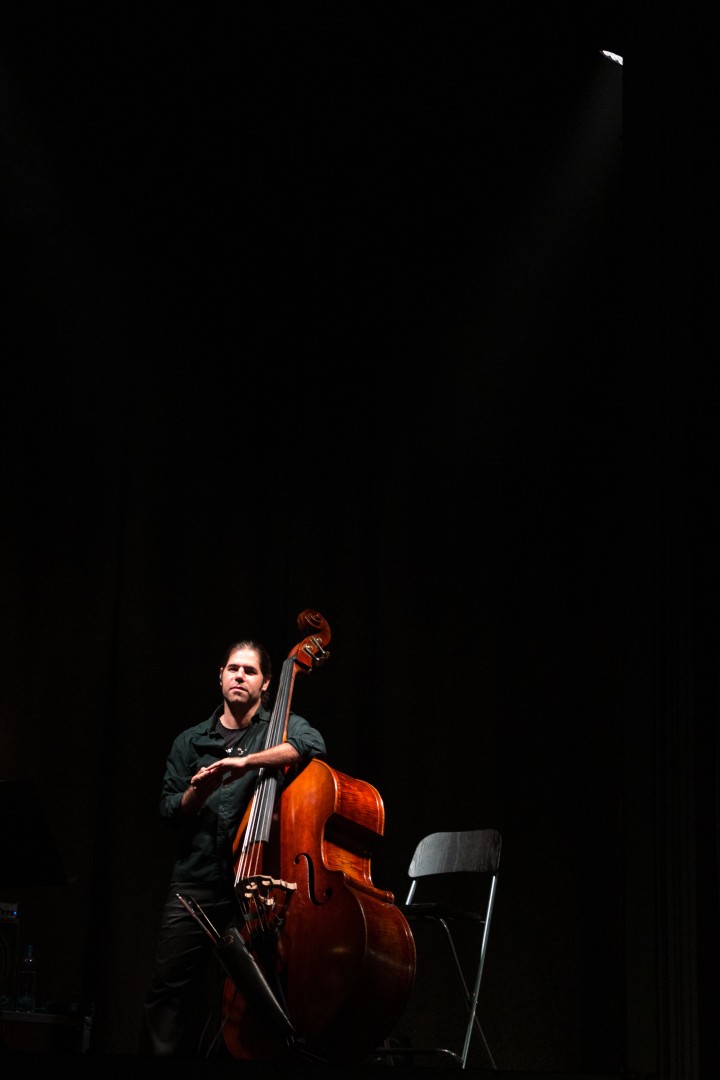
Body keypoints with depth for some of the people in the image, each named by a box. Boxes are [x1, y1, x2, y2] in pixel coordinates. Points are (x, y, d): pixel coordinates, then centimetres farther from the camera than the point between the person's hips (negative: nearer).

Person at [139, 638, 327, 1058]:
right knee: (170, 985, -5)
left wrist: (247, 761, -26)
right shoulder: (191, 741, 17)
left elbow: (312, 745, -17)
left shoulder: (280, 727, 7)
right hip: (196, 881, 3)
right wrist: (198, 792, -10)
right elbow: (170, 810, 12)